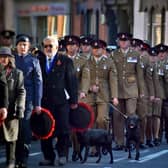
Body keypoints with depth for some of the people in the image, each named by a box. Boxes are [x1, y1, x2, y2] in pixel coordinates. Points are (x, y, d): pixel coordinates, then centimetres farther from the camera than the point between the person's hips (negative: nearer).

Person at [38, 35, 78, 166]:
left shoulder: (65, 61, 3)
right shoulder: (39, 61, 10)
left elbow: (72, 81, 1)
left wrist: (74, 100, -3)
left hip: (61, 101, -2)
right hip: (44, 101, 3)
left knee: (63, 129, -3)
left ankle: (62, 155, 10)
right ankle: (48, 157, 10)